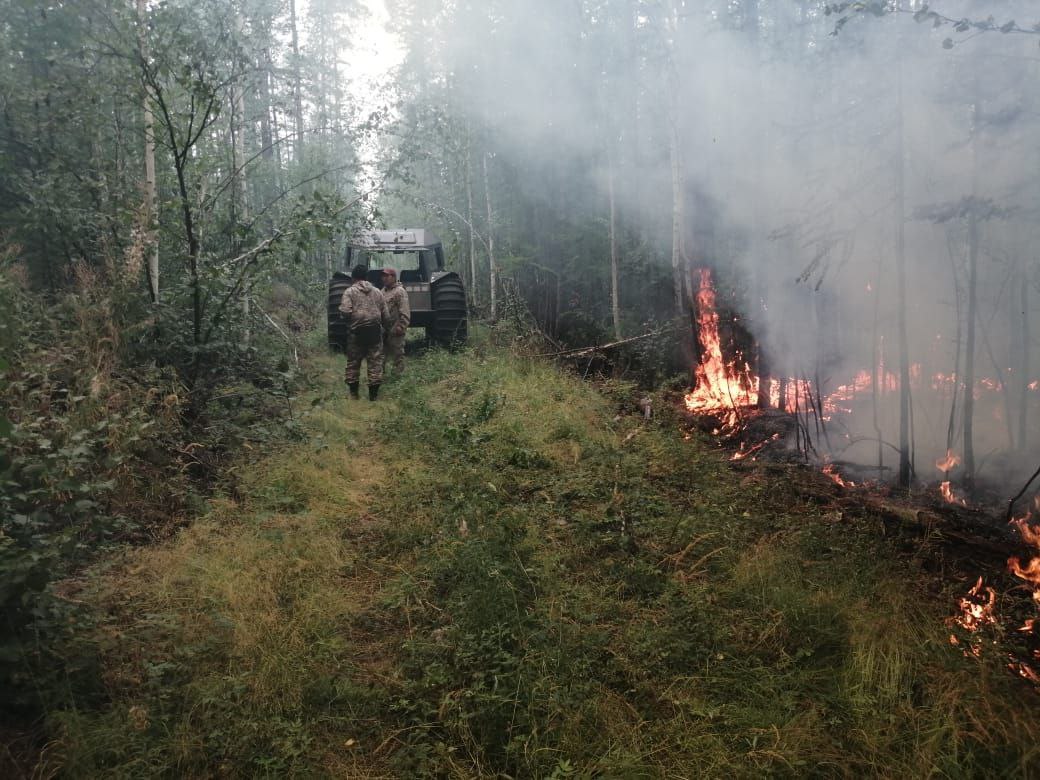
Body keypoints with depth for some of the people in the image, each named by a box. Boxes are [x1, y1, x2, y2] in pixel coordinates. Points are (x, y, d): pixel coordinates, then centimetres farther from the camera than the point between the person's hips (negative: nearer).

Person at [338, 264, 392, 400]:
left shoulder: (350, 291, -1)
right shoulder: (377, 292, 11)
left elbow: (345, 311, -14)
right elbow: (386, 316, 11)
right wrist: (382, 326, 29)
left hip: (357, 331, -2)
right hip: (375, 331, 2)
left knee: (353, 362, 10)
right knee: (375, 361, 5)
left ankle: (353, 392, 14)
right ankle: (374, 393, 6)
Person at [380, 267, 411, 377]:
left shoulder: (400, 291, -10)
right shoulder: (383, 291, 16)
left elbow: (405, 312, -17)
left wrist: (401, 326, -23)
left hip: (395, 330, -8)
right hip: (384, 329, 8)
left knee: (397, 353, -1)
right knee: (382, 352, 15)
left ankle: (398, 375, 6)